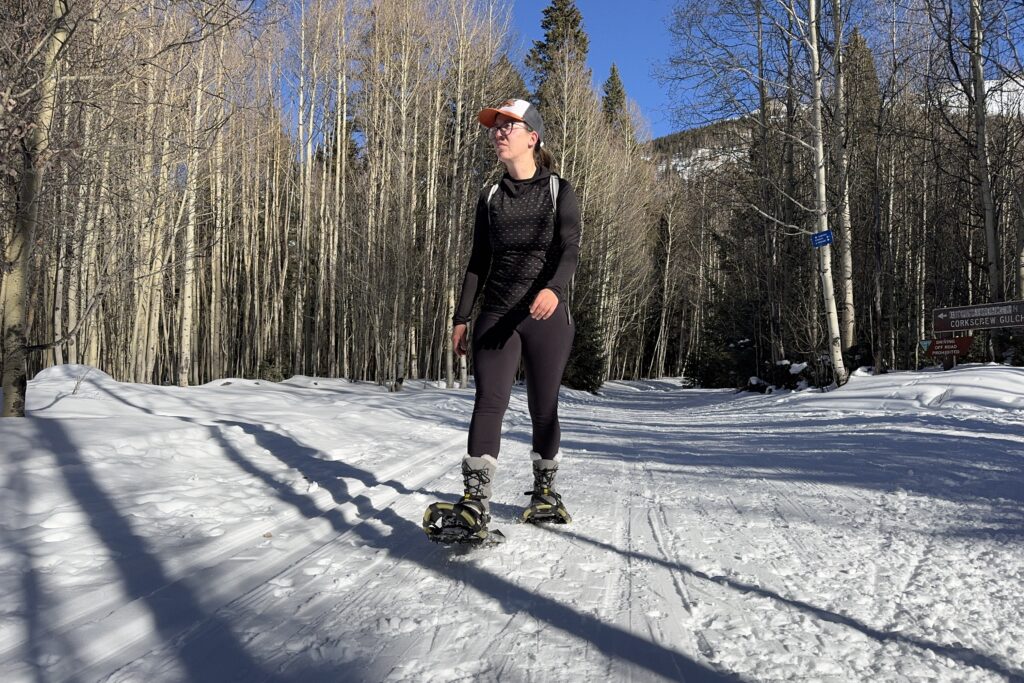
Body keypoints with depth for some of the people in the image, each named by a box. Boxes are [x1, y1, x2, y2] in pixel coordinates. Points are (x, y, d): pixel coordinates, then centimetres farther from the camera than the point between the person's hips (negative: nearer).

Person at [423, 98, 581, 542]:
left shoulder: (559, 191, 4)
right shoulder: (491, 199, 14)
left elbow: (570, 249, -10)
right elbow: (478, 261, 15)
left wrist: (553, 288, -31)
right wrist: (461, 316, 8)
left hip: (548, 315, -2)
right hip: (496, 315, 2)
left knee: (543, 409, 5)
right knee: (489, 403, -13)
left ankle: (545, 492, 24)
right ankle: (475, 504, -18)